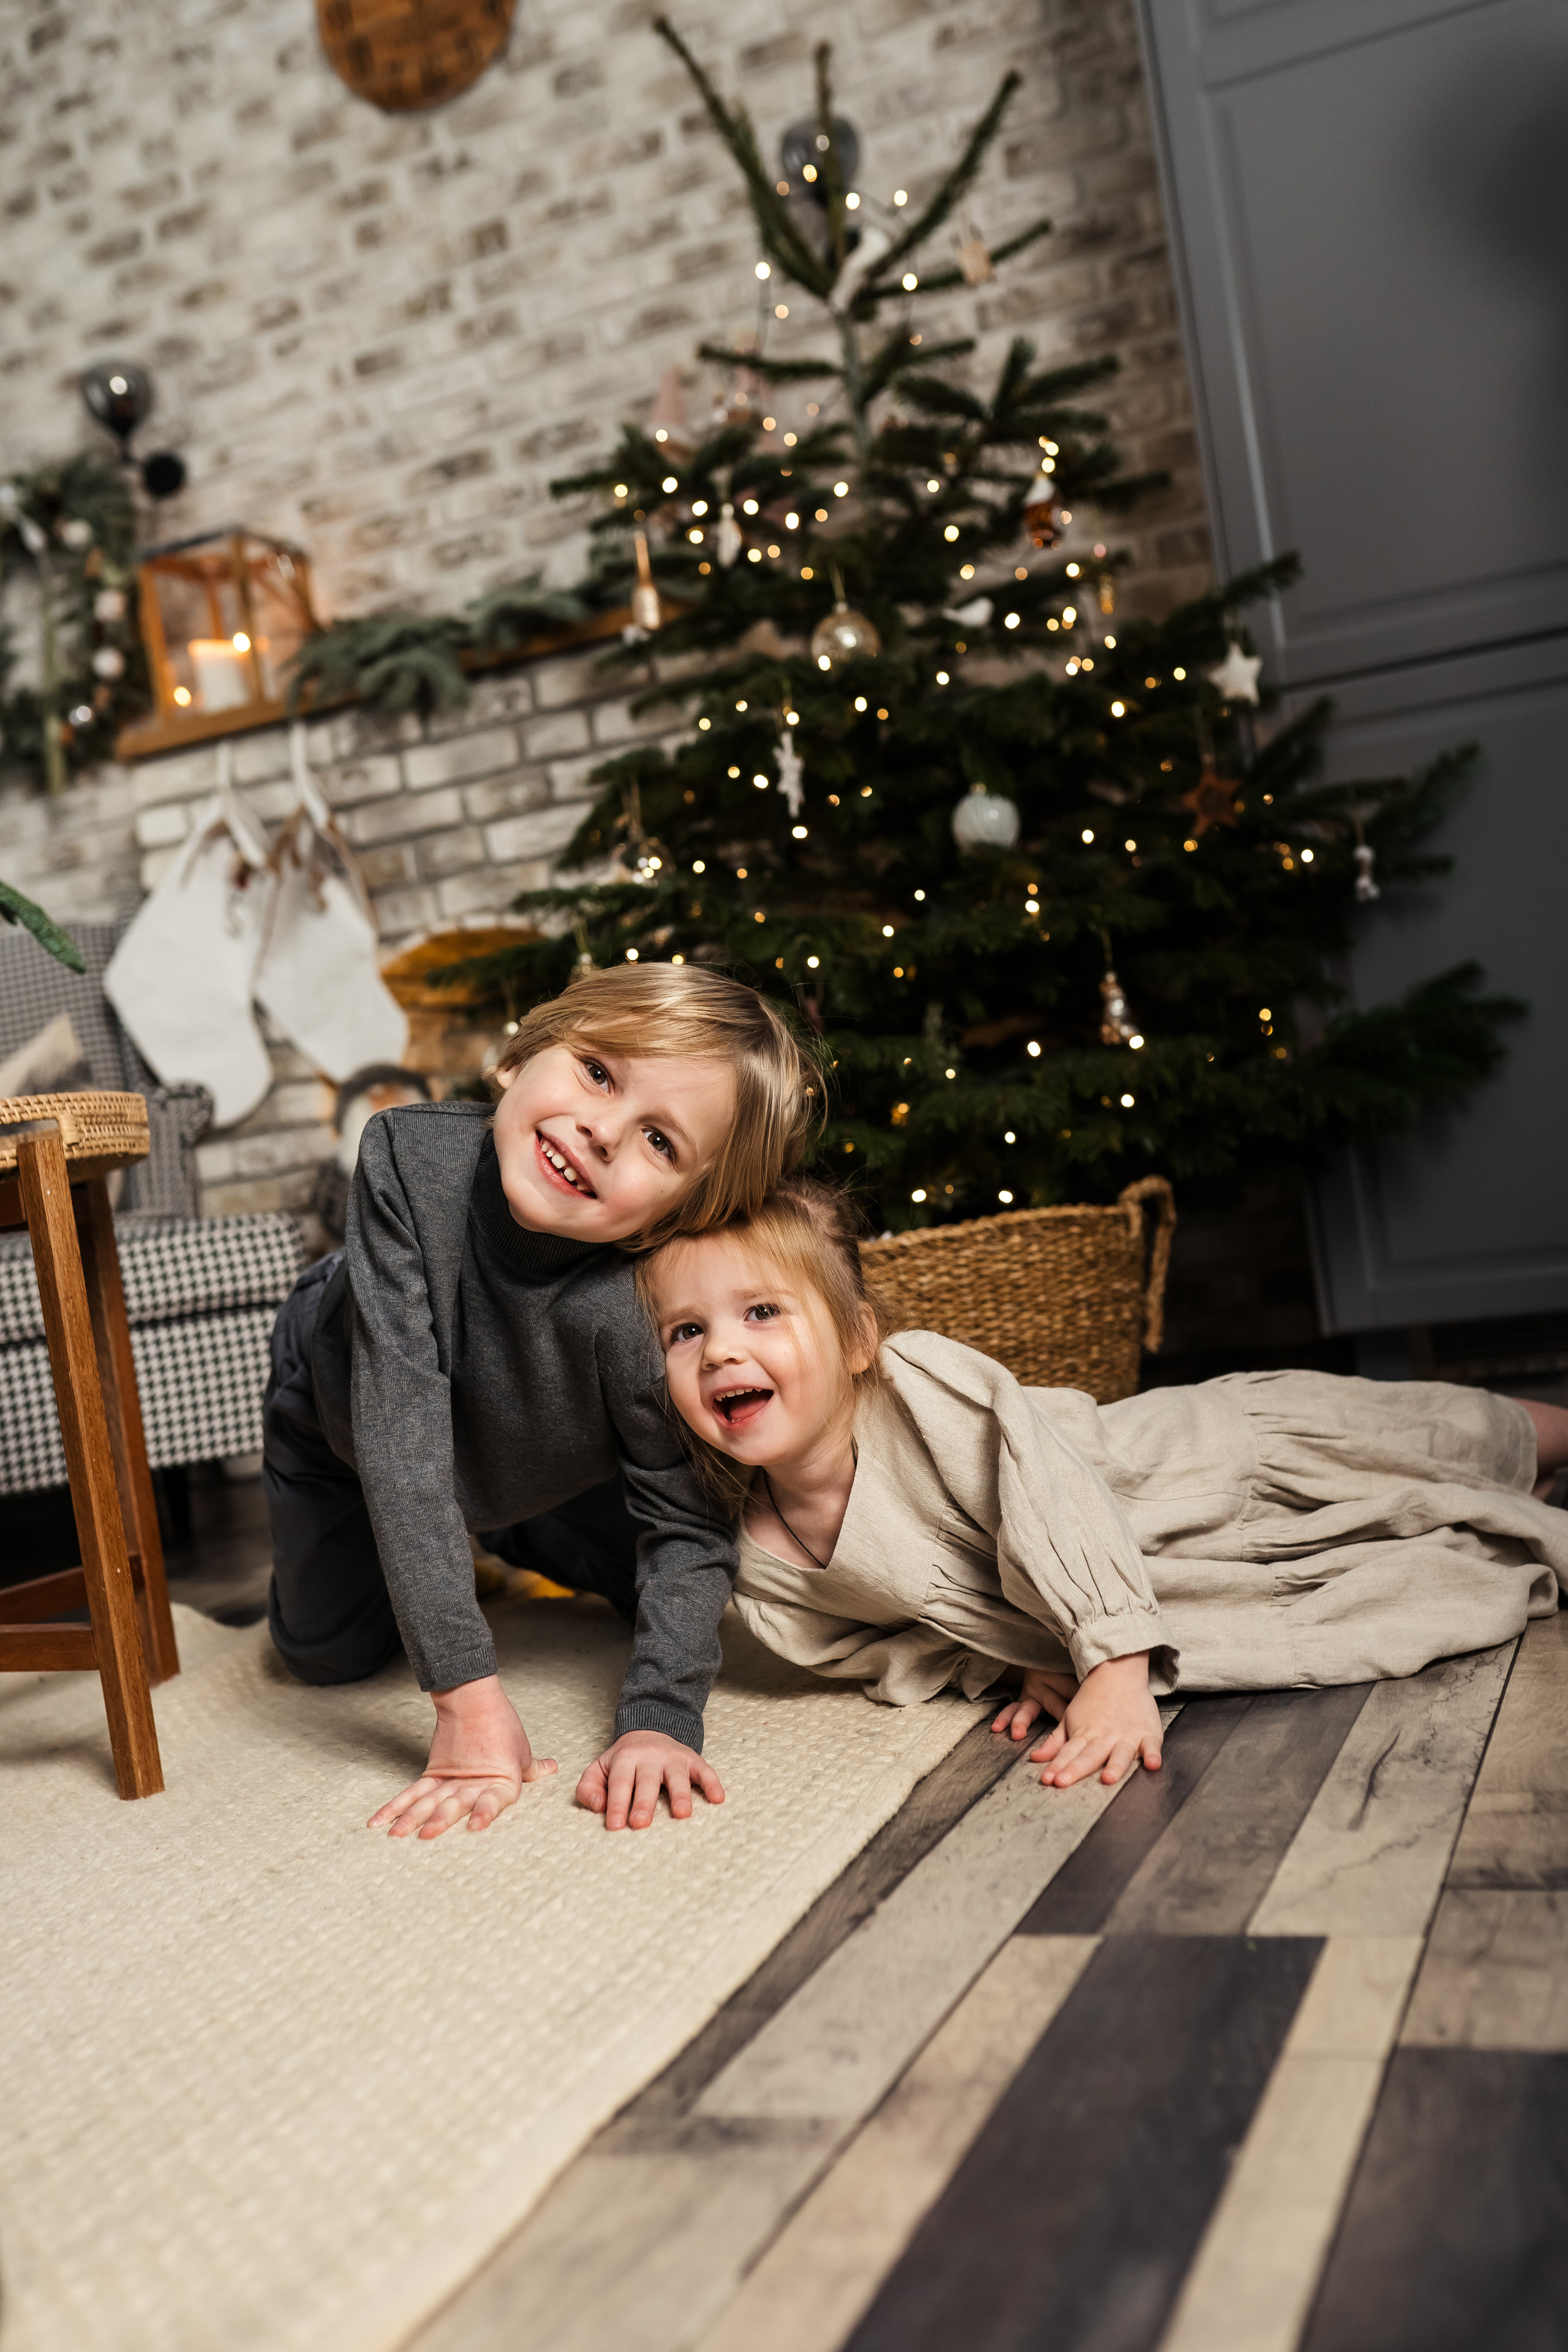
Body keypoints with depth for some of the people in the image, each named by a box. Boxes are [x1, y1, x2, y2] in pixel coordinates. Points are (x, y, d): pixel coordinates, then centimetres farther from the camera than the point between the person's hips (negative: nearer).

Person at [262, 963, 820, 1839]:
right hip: (343, 1400, 0)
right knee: (333, 1654, 13)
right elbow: (401, 1426, -45)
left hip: (531, 1461, 1)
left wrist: (660, 1719, -42)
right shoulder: (412, 1158, -44)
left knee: (674, 1597, 11)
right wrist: (469, 1698, -46)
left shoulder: (633, 1309, -43)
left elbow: (687, 1525, -29)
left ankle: (509, 1533, 36)